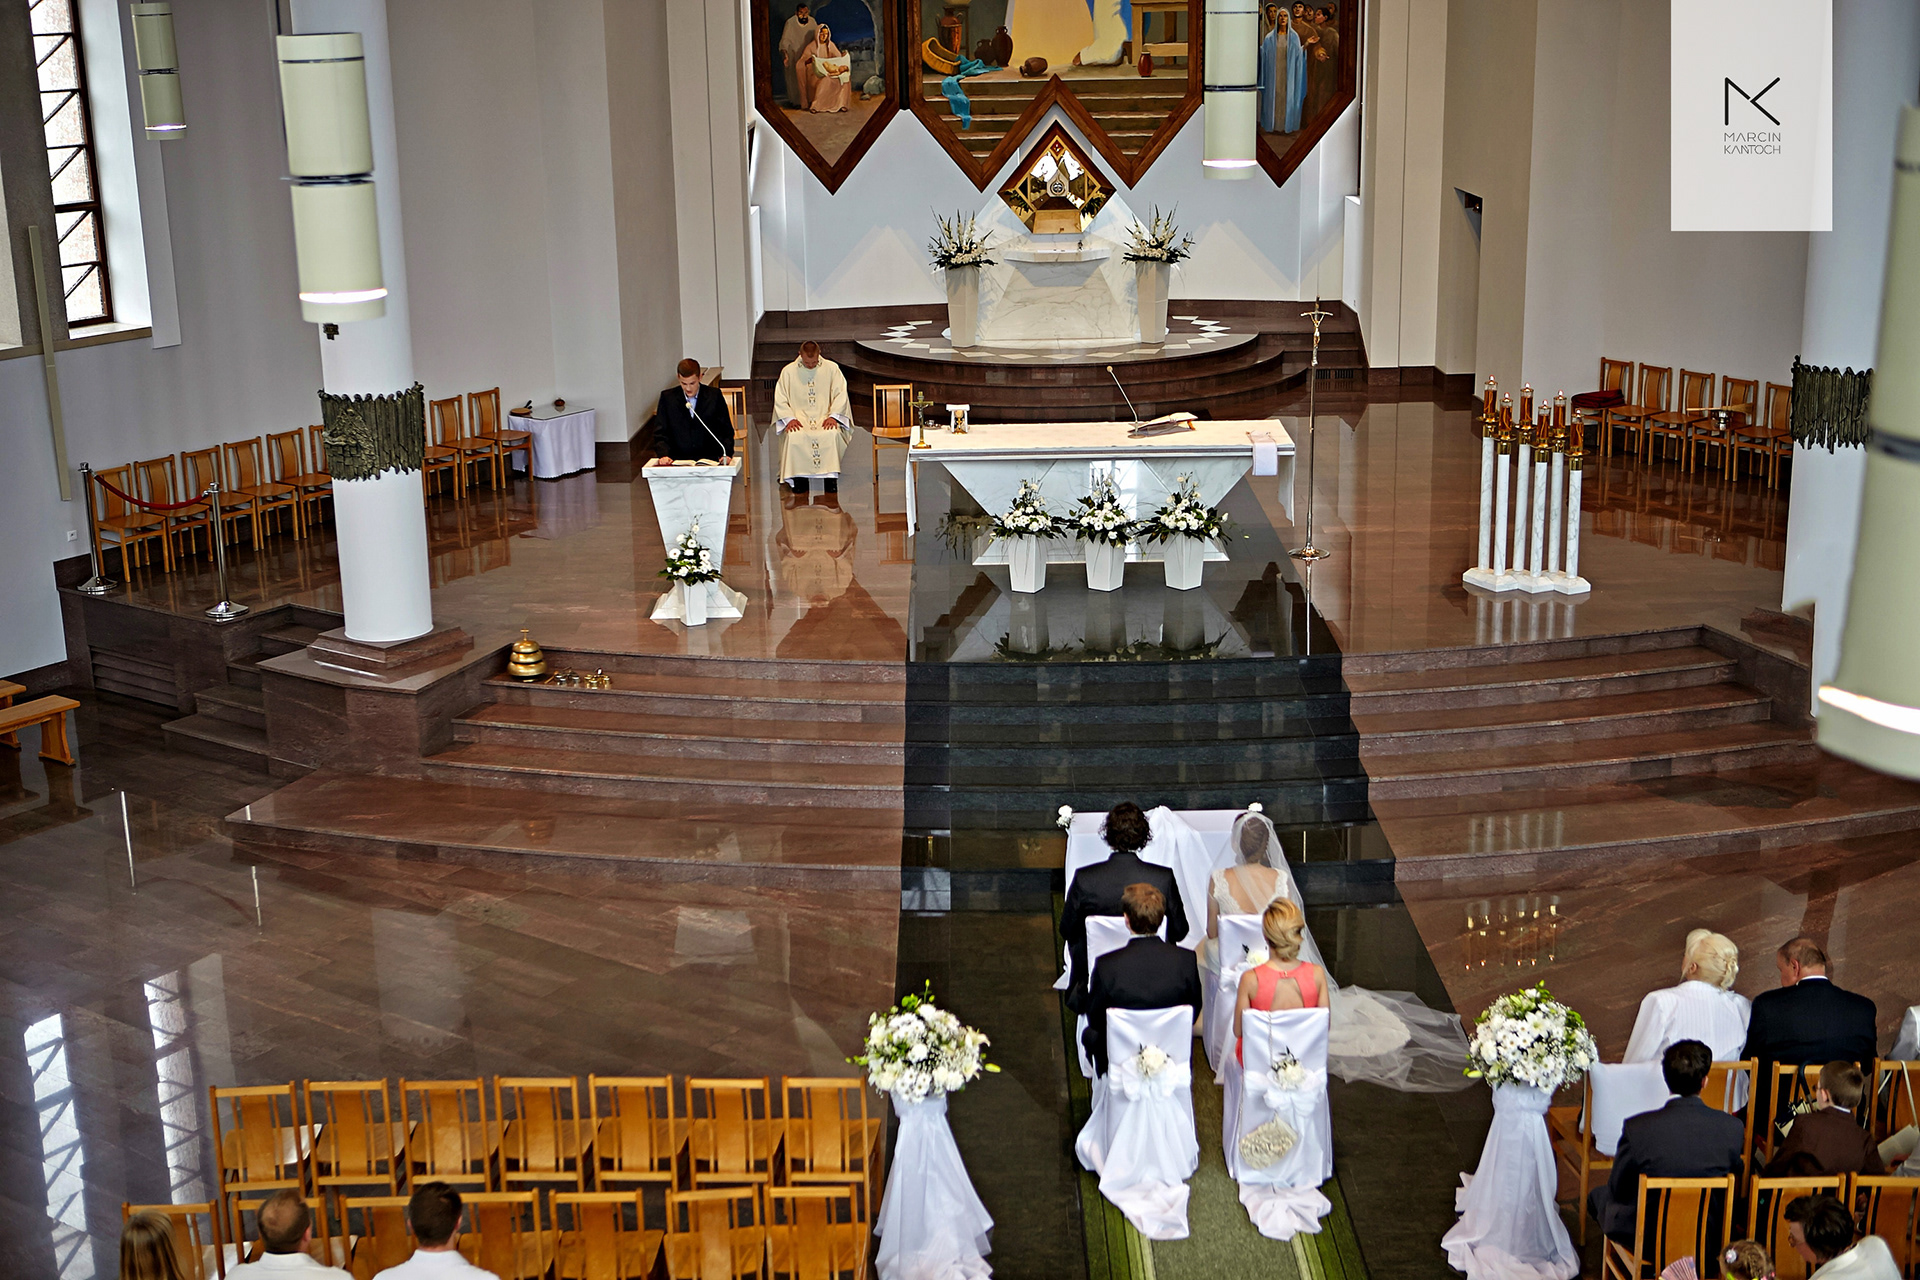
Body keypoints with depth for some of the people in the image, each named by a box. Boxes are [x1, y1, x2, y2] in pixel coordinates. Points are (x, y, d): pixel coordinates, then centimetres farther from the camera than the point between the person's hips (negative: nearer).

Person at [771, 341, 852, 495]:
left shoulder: (831, 368, 6)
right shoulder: (788, 371, 6)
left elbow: (840, 395, 4)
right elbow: (780, 399, 6)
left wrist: (833, 416, -12)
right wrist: (789, 418, -11)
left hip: (825, 417, 0)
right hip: (799, 417, 0)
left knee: (832, 435, -34)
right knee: (794, 437, -34)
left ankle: (831, 477, -25)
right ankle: (798, 478, -24)